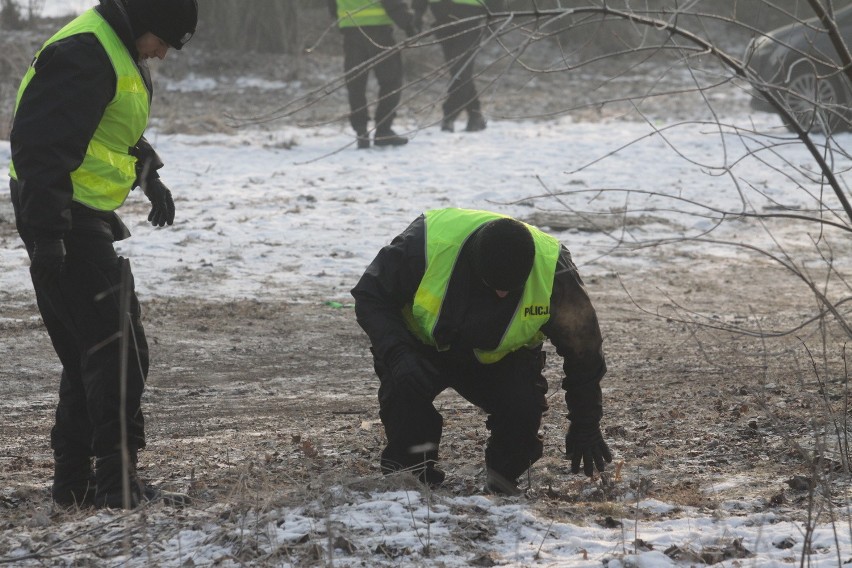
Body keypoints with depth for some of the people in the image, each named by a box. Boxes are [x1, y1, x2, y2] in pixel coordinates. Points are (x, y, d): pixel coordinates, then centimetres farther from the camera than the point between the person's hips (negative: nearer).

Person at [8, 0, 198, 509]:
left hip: (89, 218, 11)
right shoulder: (85, 54, -19)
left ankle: (74, 481, 18)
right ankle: (117, 482, -10)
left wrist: (148, 175, 25)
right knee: (117, 350, -11)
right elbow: (43, 143, -24)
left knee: (88, 352, 13)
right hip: (65, 221, -11)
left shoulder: (121, 52, 16)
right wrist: (47, 232, -28)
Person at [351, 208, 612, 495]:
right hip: (422, 346, -1)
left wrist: (585, 426, -5)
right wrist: (397, 354, -36)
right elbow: (370, 296, -19)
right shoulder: (428, 241, -34)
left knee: (523, 408, -27)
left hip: (501, 358, 1)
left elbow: (583, 348, -12)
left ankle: (503, 481, 2)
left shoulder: (553, 270, -29)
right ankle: (407, 470, -10)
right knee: (404, 385, -32)